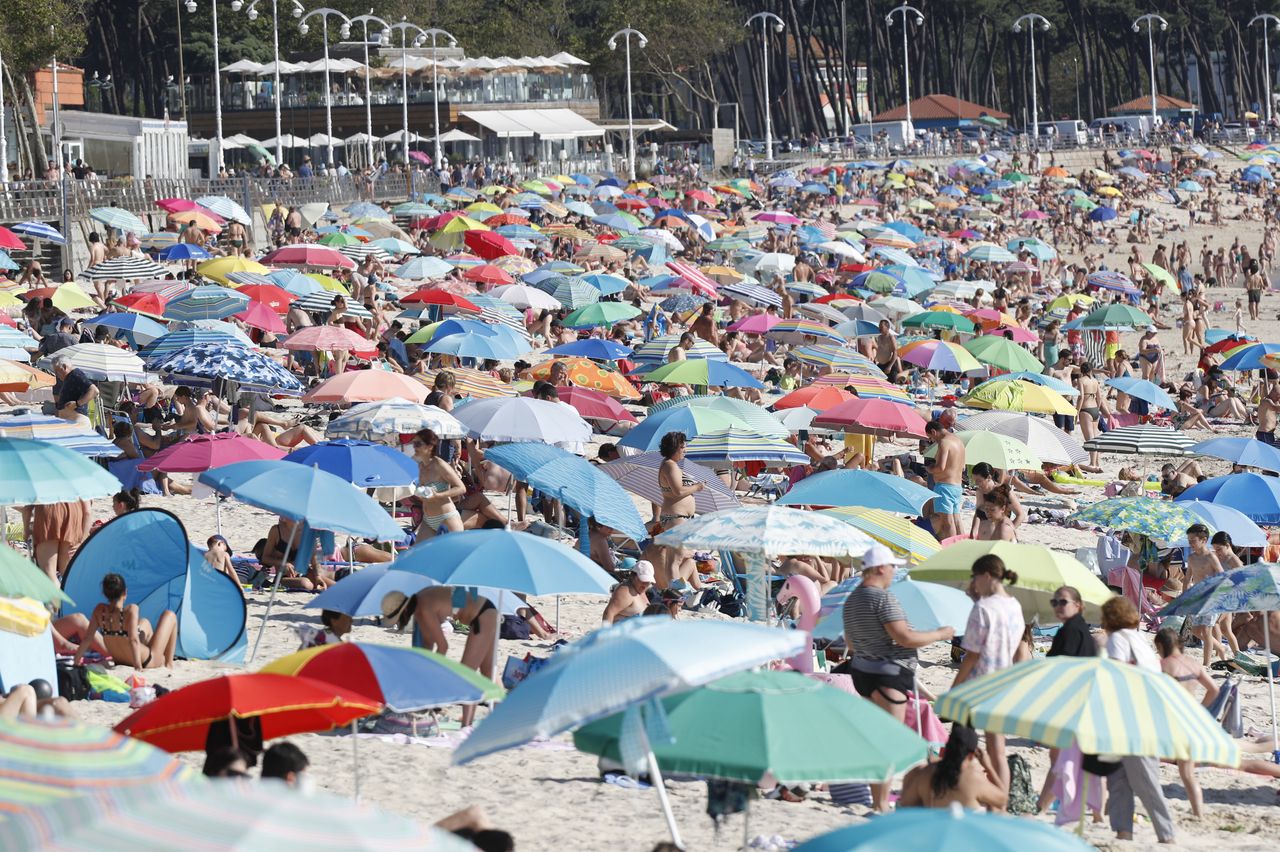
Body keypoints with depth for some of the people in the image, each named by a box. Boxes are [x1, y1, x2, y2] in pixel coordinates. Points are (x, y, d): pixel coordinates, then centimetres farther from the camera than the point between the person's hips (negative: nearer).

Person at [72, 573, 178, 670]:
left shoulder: (99, 611, -14)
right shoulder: (130, 610, -30)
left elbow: (87, 639, -11)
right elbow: (133, 640, -38)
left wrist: (75, 662, -2)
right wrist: (138, 668, -40)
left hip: (119, 661, 6)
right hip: (147, 663, -6)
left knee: (144, 623, 33)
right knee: (170, 615, 12)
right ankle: (169, 663, 20)